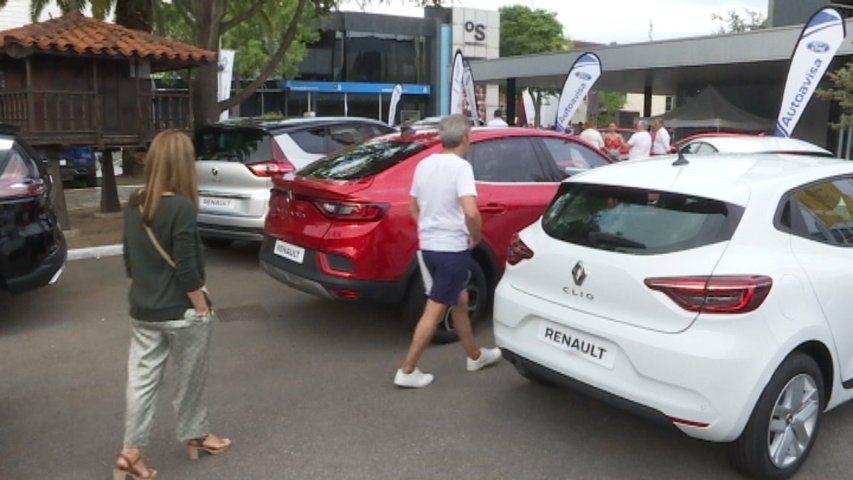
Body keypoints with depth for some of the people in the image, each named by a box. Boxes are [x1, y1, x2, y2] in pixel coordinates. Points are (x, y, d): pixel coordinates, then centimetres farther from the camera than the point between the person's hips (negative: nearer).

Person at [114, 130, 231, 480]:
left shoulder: (133, 207, 2)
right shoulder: (182, 207, -20)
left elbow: (129, 261, 10)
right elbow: (186, 268, -20)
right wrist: (203, 308, -11)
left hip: (143, 312, 6)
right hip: (182, 313, -6)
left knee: (141, 381, 11)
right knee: (190, 380, 14)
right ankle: (195, 436, 31)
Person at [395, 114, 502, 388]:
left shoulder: (424, 164, 7)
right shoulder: (461, 167, -16)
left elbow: (413, 207, 16)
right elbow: (471, 212, -28)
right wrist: (476, 238, -10)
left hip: (428, 246, 8)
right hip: (452, 249, -8)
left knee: (460, 301, 22)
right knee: (434, 310, 0)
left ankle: (475, 356, 37)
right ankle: (407, 371, 6)